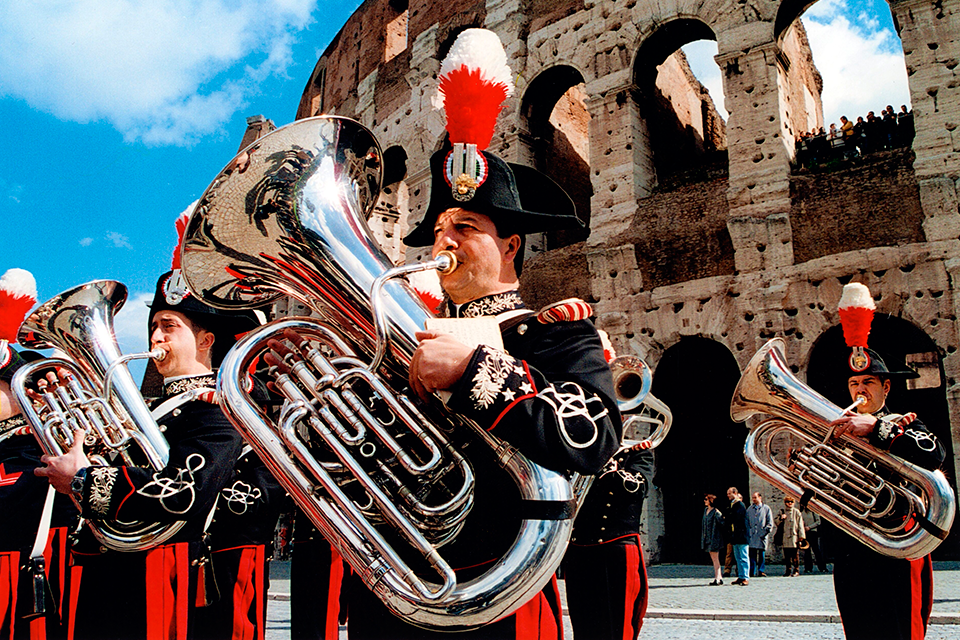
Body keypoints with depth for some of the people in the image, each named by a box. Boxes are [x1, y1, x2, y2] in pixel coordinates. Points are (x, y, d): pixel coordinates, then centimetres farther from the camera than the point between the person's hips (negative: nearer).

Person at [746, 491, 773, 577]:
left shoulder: (766, 509, 6)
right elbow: (746, 522, 15)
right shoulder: (749, 509, 13)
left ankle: (761, 571, 8)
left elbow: (770, 523, 5)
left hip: (762, 536, -2)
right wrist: (748, 533, 3)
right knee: (752, 554, -2)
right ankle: (752, 572, 1)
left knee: (761, 555, 0)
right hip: (752, 536, 2)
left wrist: (764, 532, -6)